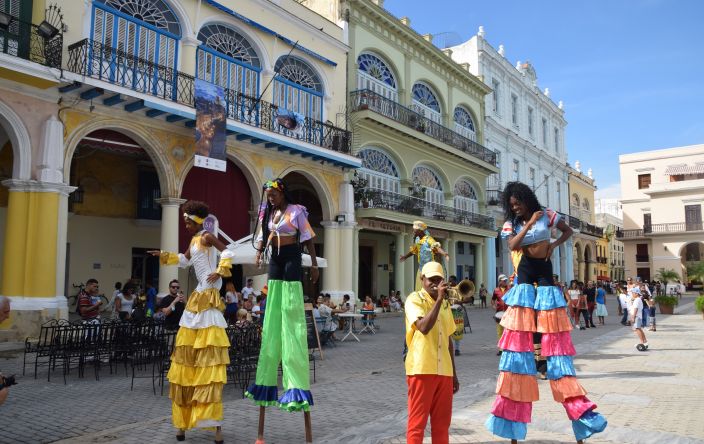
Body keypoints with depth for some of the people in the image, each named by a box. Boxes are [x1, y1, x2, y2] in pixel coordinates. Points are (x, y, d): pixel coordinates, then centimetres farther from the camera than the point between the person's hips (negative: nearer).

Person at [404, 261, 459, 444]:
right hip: (422, 369, -6)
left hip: (444, 371, 6)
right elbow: (423, 327, -22)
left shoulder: (445, 304, 15)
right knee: (417, 422, -1)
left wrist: (454, 373, 18)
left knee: (442, 423, 12)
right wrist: (439, 299, -20)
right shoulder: (414, 299, -4)